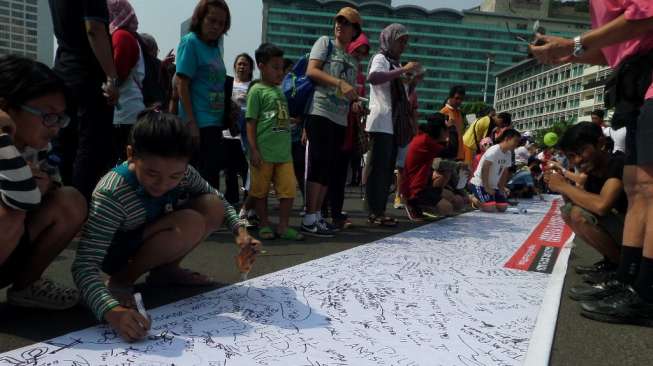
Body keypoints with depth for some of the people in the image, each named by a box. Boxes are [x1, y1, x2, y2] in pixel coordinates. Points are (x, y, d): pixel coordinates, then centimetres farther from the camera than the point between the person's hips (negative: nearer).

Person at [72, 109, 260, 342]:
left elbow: (217, 200, 0)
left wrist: (239, 228, -19)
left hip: (150, 242, 6)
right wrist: (112, 310, -56)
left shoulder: (182, 173, -19)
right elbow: (84, 266, -38)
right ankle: (122, 279, -13)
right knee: (190, 224, -31)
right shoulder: (111, 194, -36)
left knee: (213, 207, -16)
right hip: (116, 255, -6)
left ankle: (165, 270, 1)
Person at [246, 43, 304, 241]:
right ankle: (264, 226, 20)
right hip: (264, 152, -6)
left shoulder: (281, 91, 16)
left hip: (284, 152, 6)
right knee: (261, 190, 7)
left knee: (289, 188, 3)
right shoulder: (257, 90, -4)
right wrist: (253, 150, -14)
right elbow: (251, 122, -8)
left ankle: (283, 226, 12)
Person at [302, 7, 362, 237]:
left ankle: (317, 215, 13)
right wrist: (340, 83, -19)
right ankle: (309, 219, -9)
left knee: (329, 168, 6)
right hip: (320, 113, -7)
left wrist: (355, 103, 3)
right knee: (319, 164, -12)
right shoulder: (325, 43, 6)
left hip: (340, 119, 7)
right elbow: (311, 71, -8)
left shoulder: (352, 60, 23)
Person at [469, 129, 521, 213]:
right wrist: (486, 187, -20)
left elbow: (505, 172, 13)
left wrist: (502, 187, 5)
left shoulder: (508, 154, 7)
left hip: (493, 186, 9)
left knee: (503, 207, -1)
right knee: (490, 208, -22)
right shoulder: (494, 151, -19)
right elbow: (484, 170, -22)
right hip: (479, 183, -9)